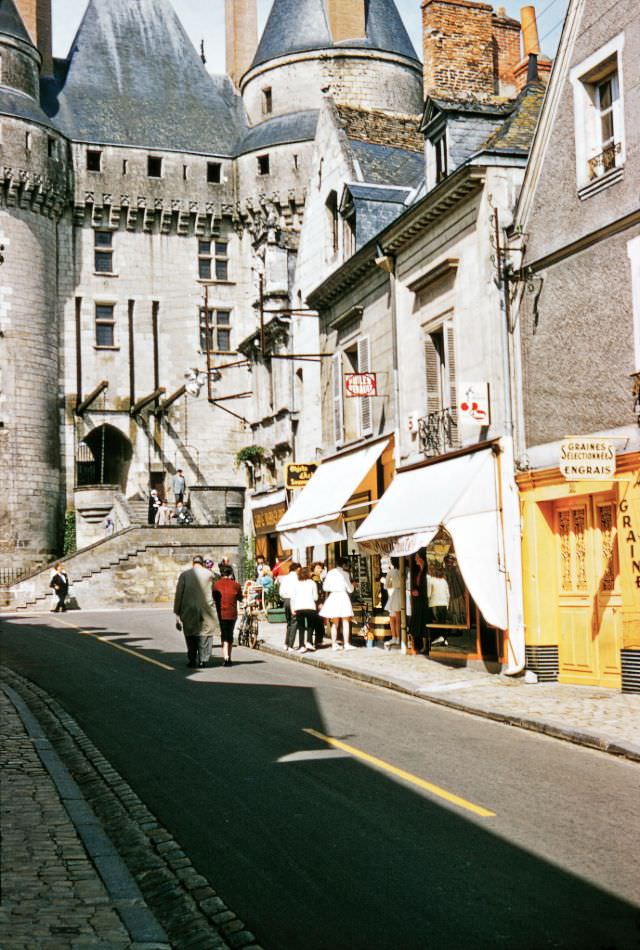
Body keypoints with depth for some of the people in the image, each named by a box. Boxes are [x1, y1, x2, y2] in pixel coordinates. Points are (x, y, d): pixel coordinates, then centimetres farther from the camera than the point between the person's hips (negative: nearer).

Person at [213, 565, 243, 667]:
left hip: (220, 614, -1)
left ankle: (226, 658, -18)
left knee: (224, 636, -2)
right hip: (232, 614, 1)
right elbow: (240, 598, 9)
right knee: (230, 636, 15)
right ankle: (228, 658, 24)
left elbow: (213, 598, 5)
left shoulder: (216, 584, -2)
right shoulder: (235, 585, -3)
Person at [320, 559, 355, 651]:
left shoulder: (330, 573, 8)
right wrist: (352, 585, 17)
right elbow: (350, 589, -3)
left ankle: (334, 644, 10)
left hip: (333, 597, 4)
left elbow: (325, 587, 7)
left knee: (335, 623, 12)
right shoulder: (344, 574, -4)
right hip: (343, 596, -4)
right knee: (345, 622, 2)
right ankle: (346, 644, -3)